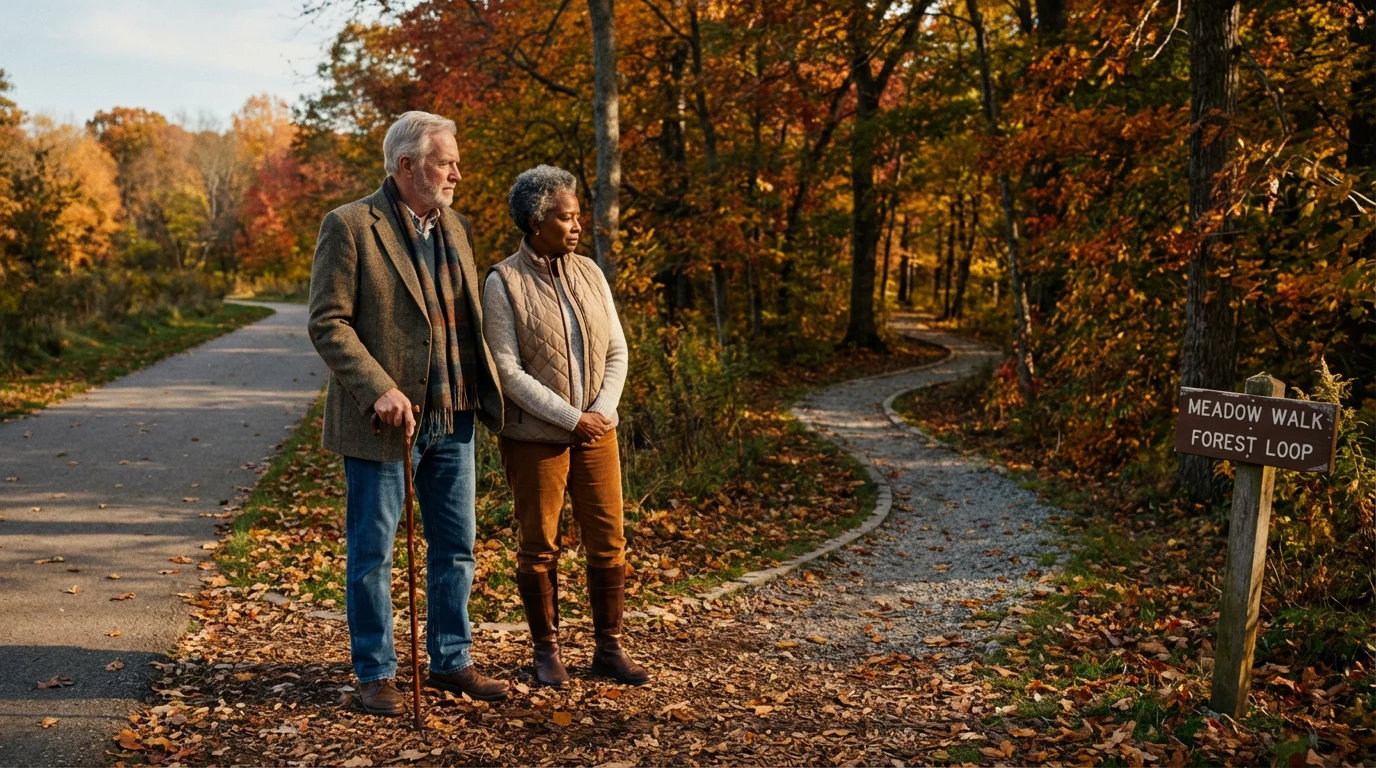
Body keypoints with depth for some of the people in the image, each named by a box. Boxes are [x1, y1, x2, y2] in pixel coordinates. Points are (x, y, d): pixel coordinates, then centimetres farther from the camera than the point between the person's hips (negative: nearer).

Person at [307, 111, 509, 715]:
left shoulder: (456, 229, 12)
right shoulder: (349, 226, -8)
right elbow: (328, 323, -12)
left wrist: (489, 390, 6)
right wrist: (379, 390, -21)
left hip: (453, 417, 7)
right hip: (383, 420, -6)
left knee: (455, 547, 12)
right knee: (372, 553, 5)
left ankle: (451, 663, 25)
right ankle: (375, 675, 17)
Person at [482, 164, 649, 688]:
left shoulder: (589, 273, 6)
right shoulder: (503, 283, -9)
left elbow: (616, 351, 7)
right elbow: (507, 370, -14)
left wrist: (602, 413, -8)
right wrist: (572, 419, -16)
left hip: (597, 431, 5)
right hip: (535, 438, -4)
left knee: (608, 542, 5)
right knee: (538, 548, 6)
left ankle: (609, 650, 18)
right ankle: (546, 652, 20)